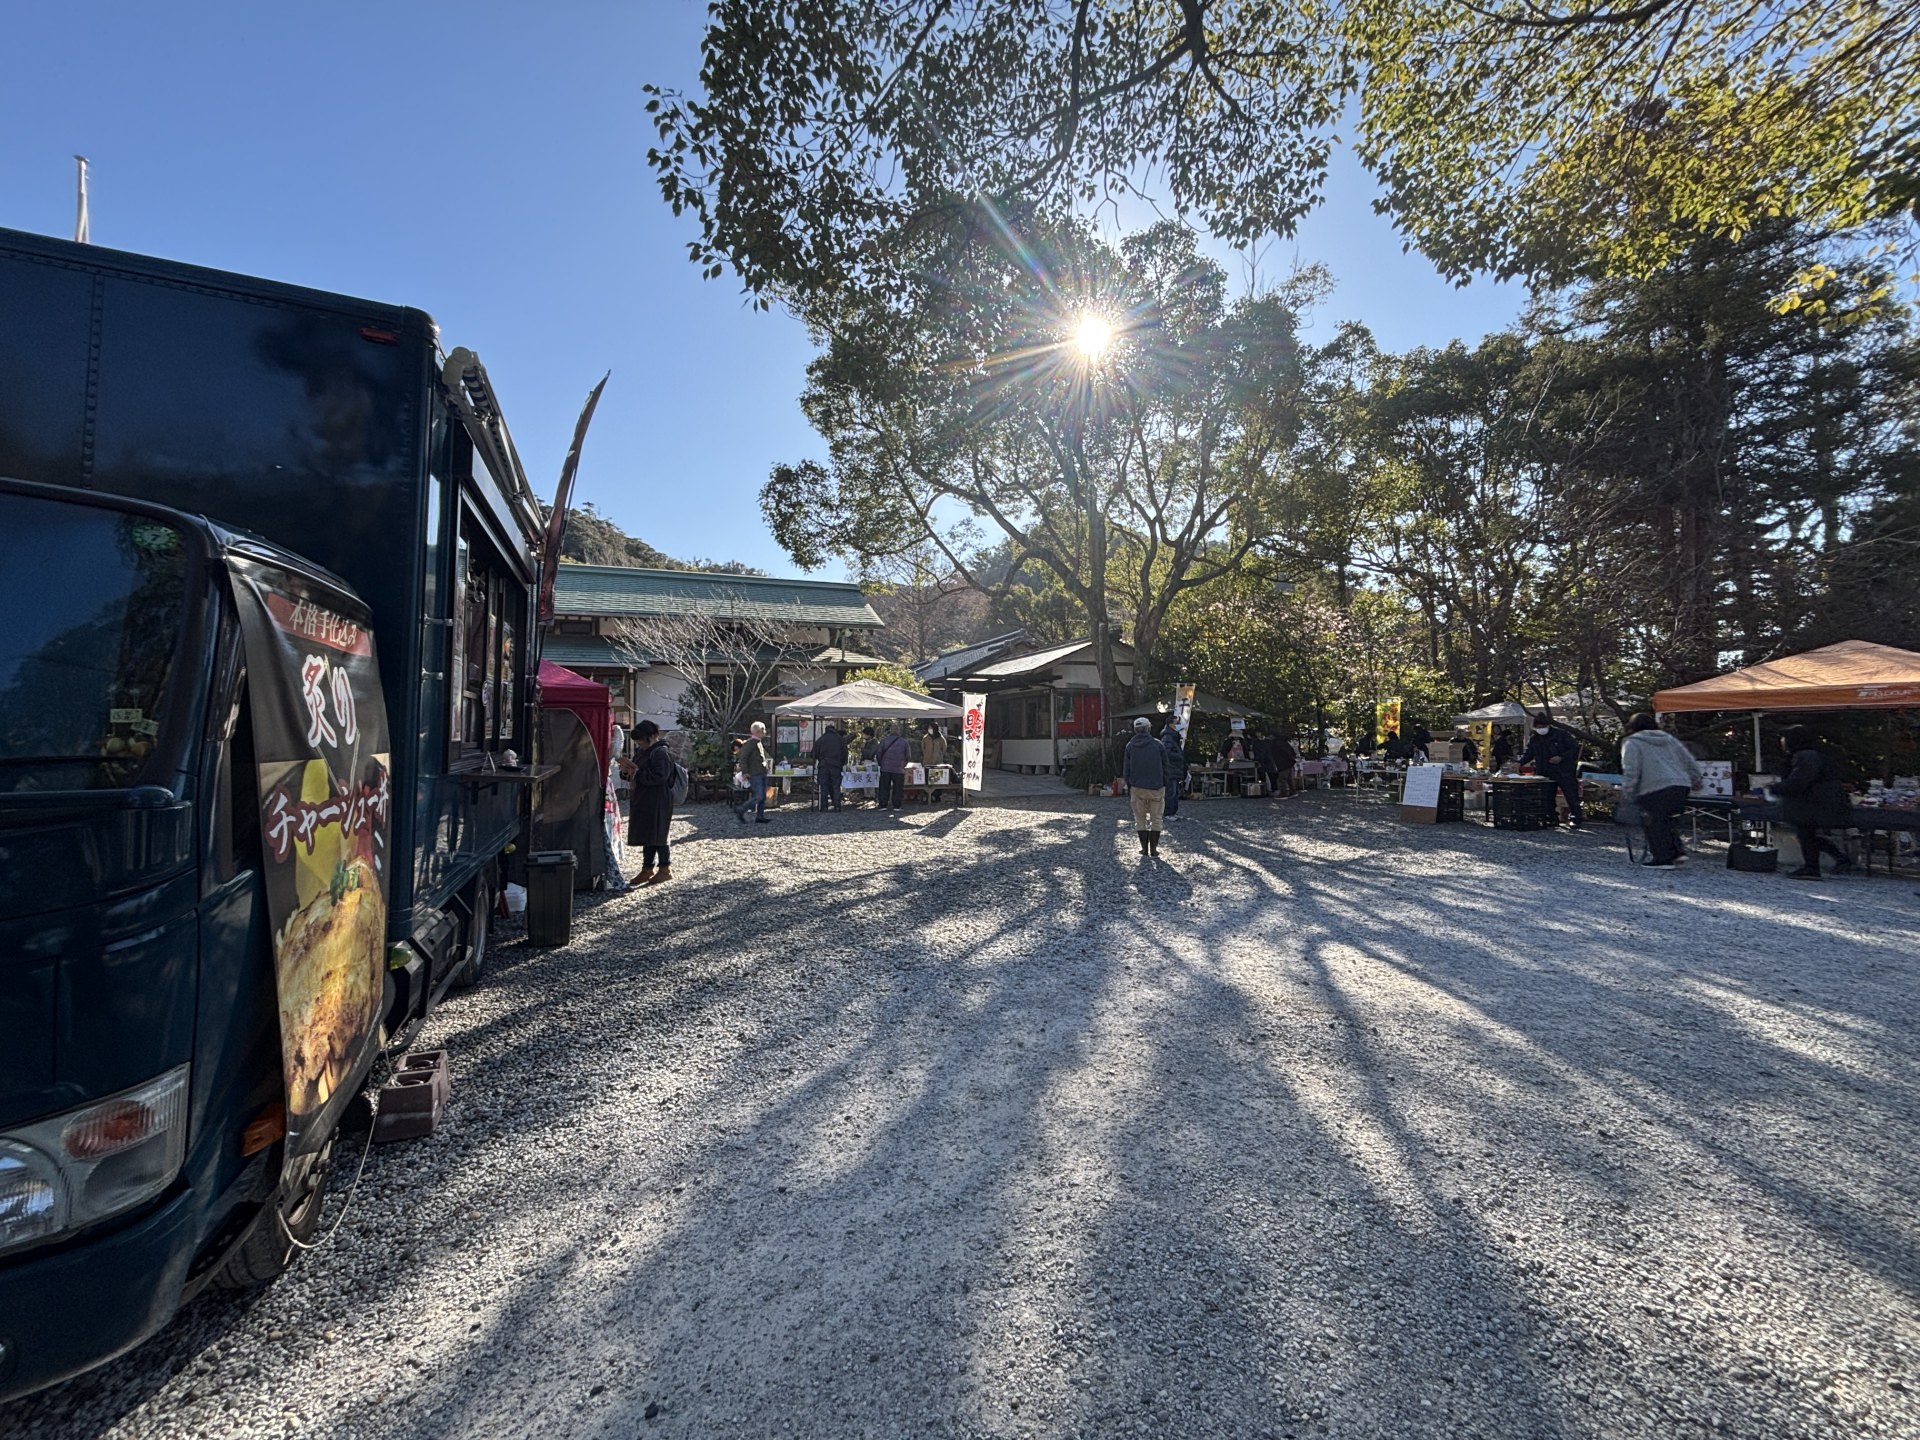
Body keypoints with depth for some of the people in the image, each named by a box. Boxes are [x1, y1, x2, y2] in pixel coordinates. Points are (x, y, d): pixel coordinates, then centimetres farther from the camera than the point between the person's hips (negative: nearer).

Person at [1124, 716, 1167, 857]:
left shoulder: (1130, 746, 2)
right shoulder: (1158, 745, -3)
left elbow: (1126, 770, 5)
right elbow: (1165, 768, 2)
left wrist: (1129, 787, 13)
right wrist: (1164, 785, 12)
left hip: (1137, 788, 1)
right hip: (1157, 787, -1)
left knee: (1140, 819, 11)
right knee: (1156, 819, 7)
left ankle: (1144, 848, 11)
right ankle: (1154, 848, 7)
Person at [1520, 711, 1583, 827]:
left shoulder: (1562, 734, -6)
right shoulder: (1534, 739, 7)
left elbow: (1575, 749, -5)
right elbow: (1527, 754, 9)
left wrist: (1561, 757, -17)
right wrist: (1520, 763, -9)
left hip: (1565, 773, -4)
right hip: (1546, 775, 4)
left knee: (1572, 797, -1)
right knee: (1547, 799, 7)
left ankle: (1574, 819, 9)